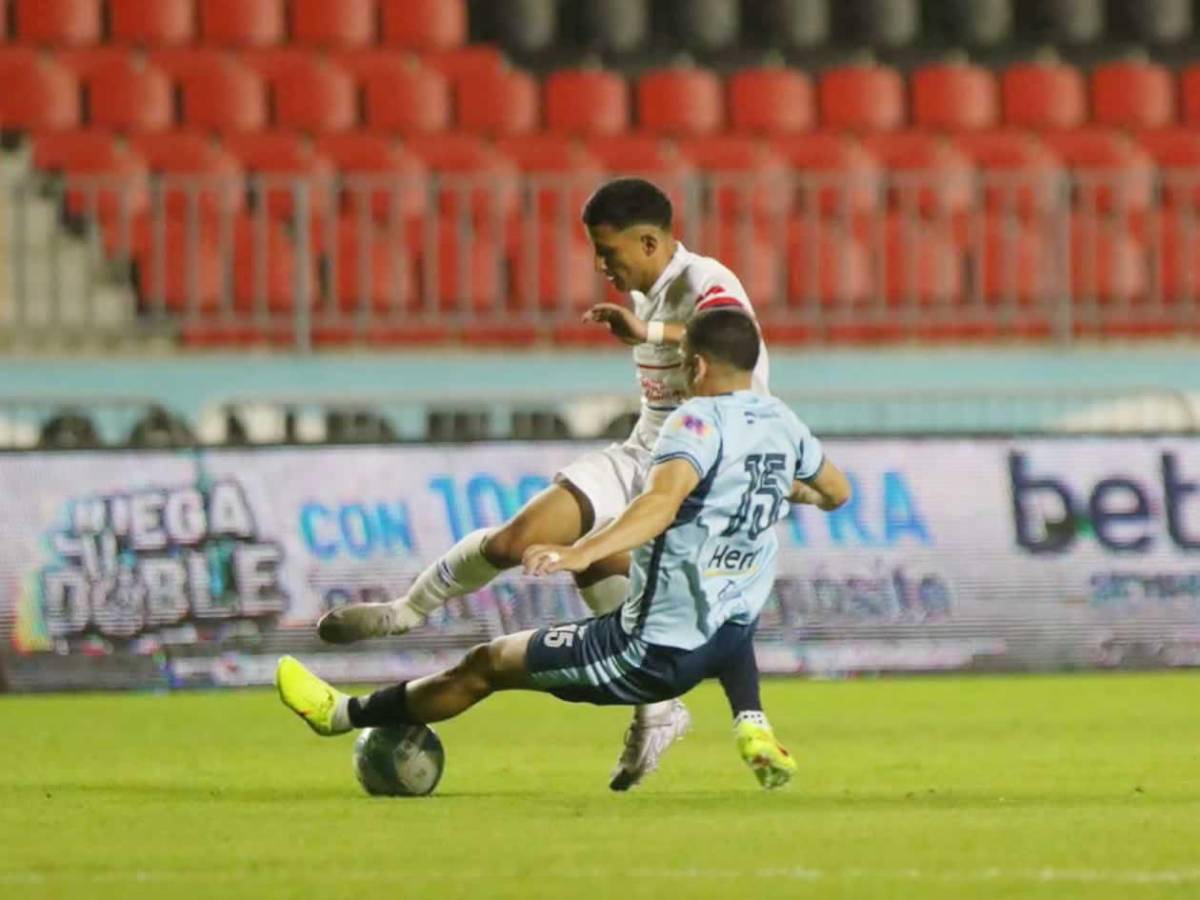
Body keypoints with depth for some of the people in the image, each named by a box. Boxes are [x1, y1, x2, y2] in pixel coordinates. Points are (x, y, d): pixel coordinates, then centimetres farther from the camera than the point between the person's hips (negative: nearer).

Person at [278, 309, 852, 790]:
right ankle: (755, 733, 30)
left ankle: (346, 715, 23)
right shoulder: (783, 423, 4)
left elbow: (663, 499, -37)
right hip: (729, 641, 7)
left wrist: (579, 554, -48)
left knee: (487, 664, 8)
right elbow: (836, 493, 22)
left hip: (653, 654, -7)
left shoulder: (699, 421, -18)